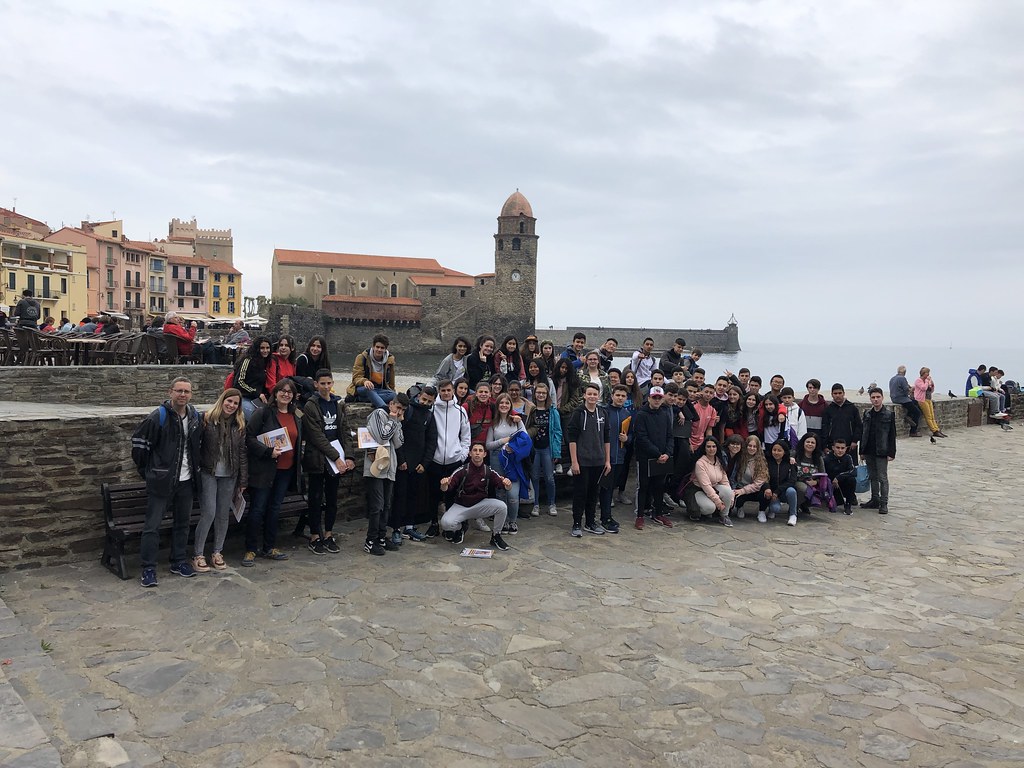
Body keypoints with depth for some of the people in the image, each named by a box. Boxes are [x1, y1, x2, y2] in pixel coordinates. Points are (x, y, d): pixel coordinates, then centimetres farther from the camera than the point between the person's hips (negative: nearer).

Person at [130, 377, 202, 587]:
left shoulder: (195, 417, 5)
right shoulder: (158, 417, -14)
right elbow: (139, 441, -9)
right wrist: (146, 470, -4)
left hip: (186, 481, 6)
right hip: (161, 481, -6)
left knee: (182, 523, 14)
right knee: (152, 526, -2)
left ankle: (179, 561, 27)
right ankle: (148, 568, 6)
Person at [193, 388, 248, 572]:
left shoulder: (240, 425, 6)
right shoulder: (206, 419, -5)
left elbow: (243, 453, 6)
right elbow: (195, 445, -7)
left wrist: (243, 481, 4)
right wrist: (196, 469, -13)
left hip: (229, 476, 4)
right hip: (208, 474, -4)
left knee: (223, 515, 9)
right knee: (209, 513, -7)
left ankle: (218, 552, 22)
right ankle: (198, 554, 7)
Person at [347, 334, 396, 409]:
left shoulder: (389, 360, 3)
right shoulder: (362, 357, -5)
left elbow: (391, 383, 14)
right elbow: (356, 378, -11)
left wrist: (393, 400, 15)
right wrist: (364, 381, -34)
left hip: (380, 390, 3)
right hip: (361, 389, -3)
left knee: (392, 394, -29)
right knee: (367, 388, -39)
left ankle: (359, 399, -35)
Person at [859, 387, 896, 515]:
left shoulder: (889, 414, -5)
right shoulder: (867, 413, 7)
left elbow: (892, 435, -5)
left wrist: (891, 453, -9)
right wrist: (862, 451, 8)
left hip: (881, 452, -5)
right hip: (869, 452, 5)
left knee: (882, 478, -1)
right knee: (873, 477, 13)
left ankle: (883, 503, 4)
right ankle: (875, 500, 21)